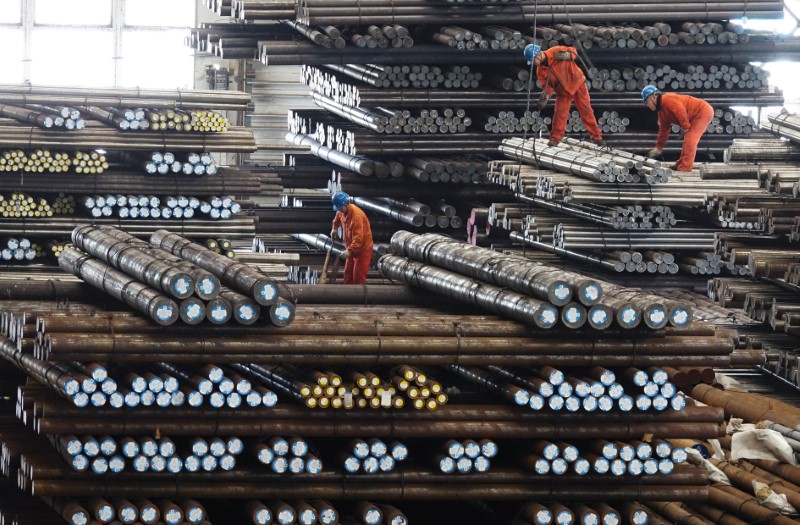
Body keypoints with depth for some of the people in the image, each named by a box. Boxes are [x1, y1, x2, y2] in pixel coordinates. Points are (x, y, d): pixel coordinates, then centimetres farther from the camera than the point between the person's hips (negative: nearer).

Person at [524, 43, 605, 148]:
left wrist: (567, 55, -34)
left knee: (586, 111, 1)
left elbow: (573, 51, -12)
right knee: (559, 114, -5)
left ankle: (596, 137, 8)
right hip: (563, 91, 3)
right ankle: (555, 138, 7)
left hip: (577, 83, -3)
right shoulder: (540, 70, -8)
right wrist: (545, 96, -24)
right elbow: (546, 85, -6)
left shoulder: (555, 52, -21)